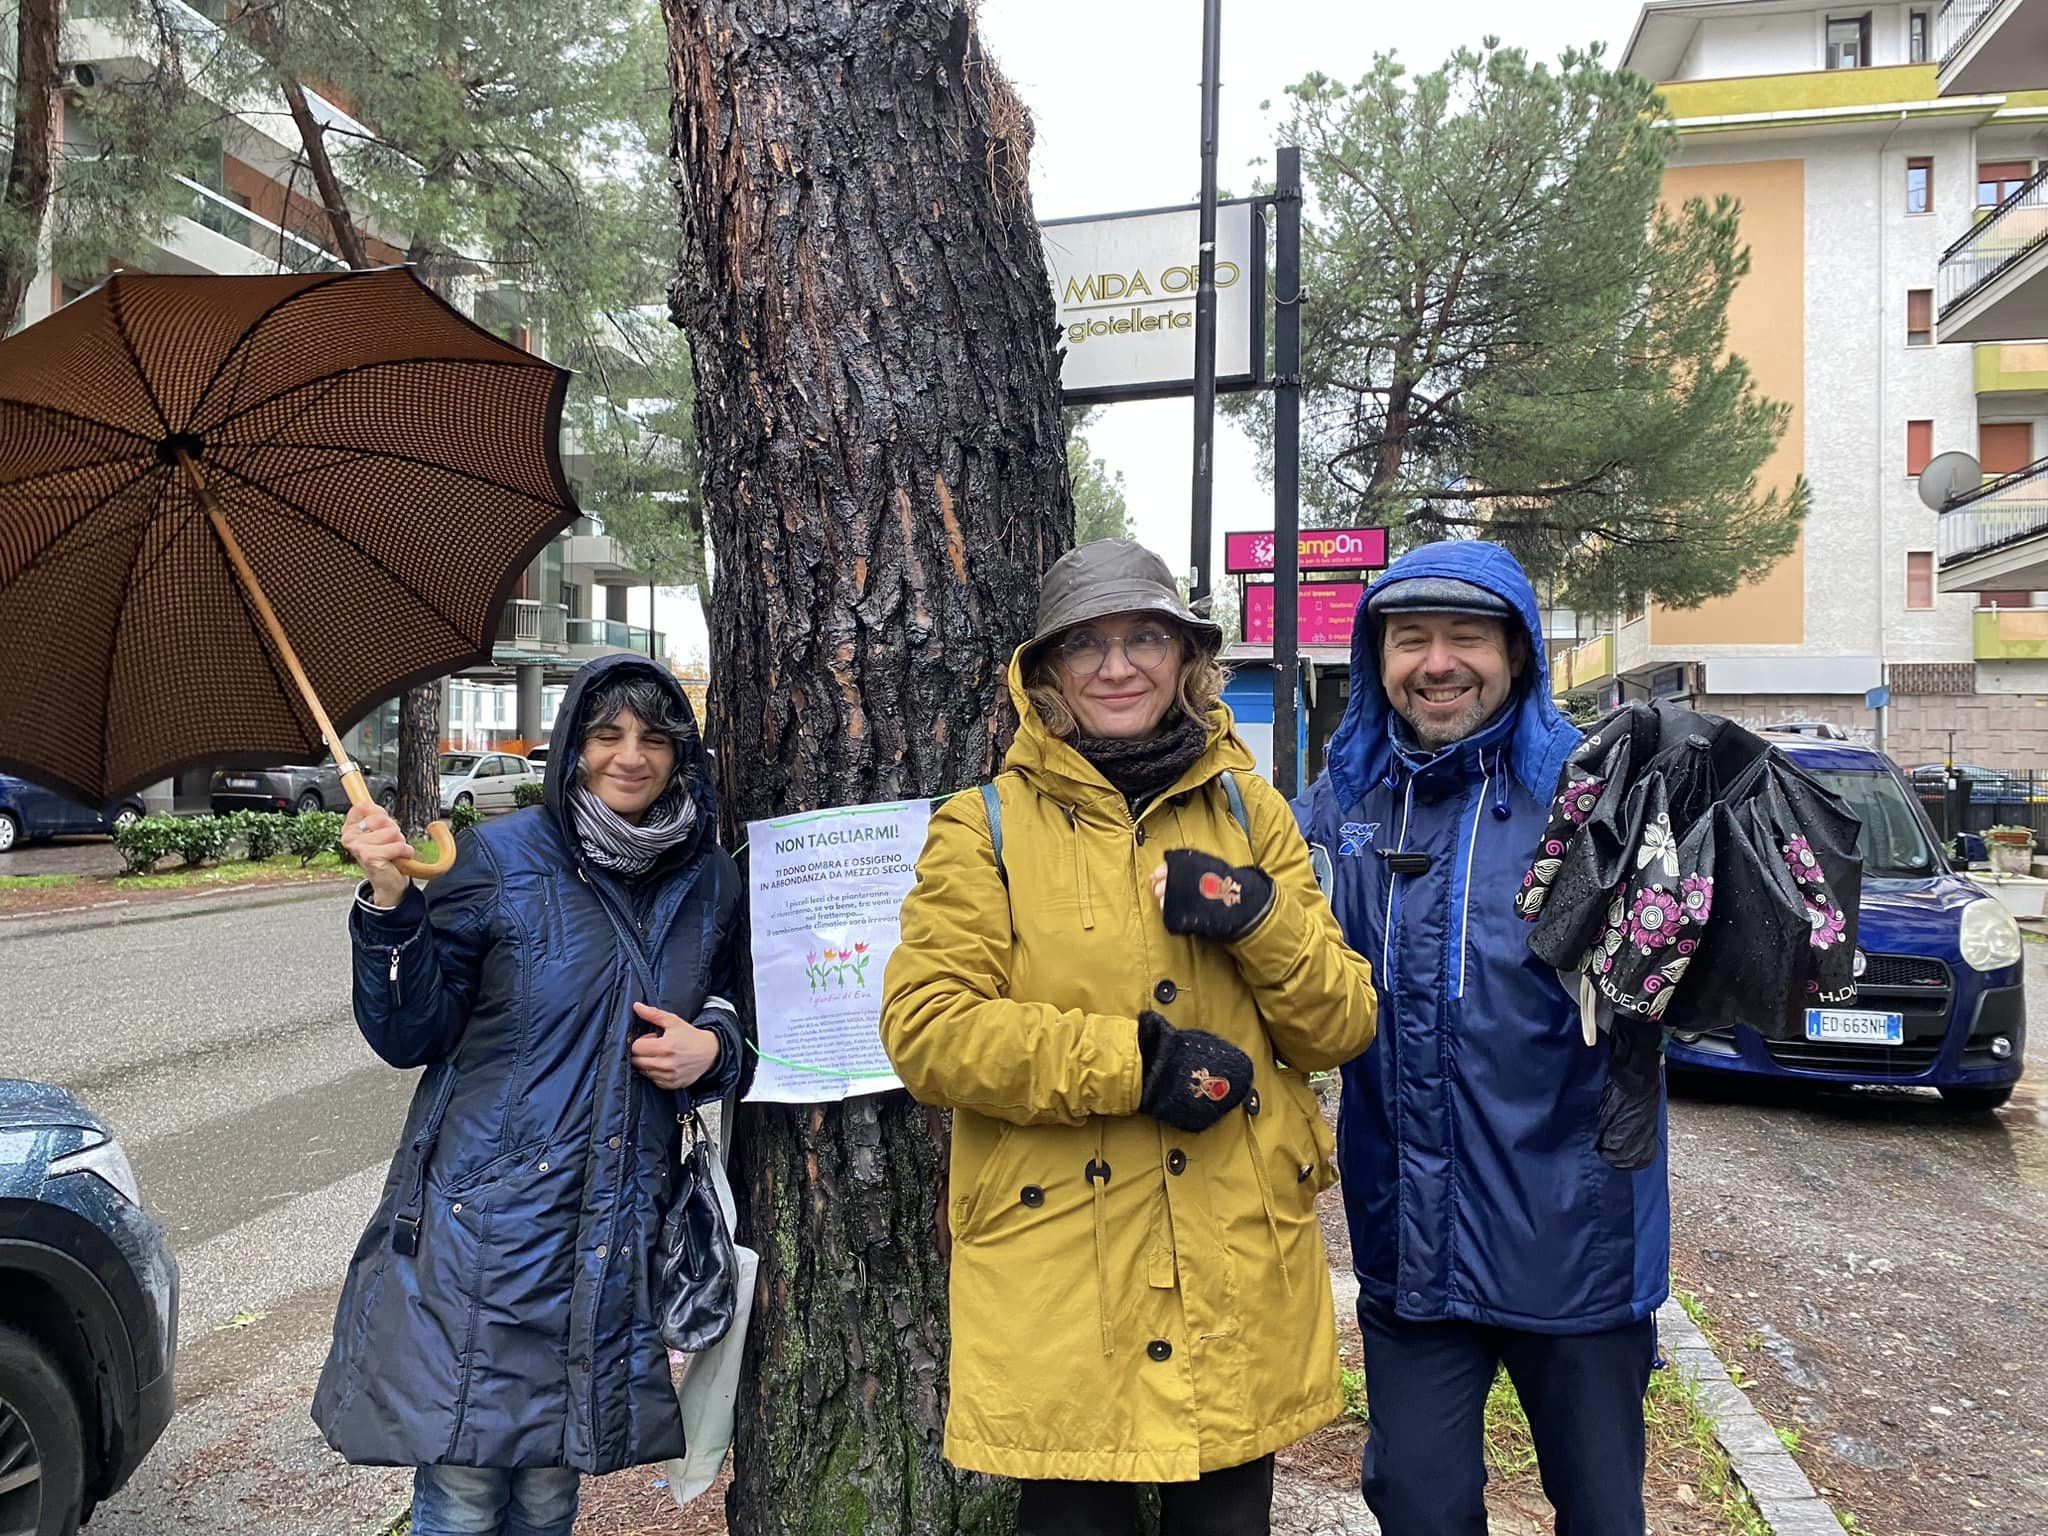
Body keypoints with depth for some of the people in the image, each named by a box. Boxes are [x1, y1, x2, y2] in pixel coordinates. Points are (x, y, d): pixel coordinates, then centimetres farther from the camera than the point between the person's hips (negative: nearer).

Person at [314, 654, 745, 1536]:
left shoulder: (709, 881, 5)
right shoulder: (501, 858, -6)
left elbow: (731, 1011, 18)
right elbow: (410, 1035, -6)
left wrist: (711, 1048, -5)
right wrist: (390, 903, -21)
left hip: (618, 1232, 3)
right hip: (490, 1222, -3)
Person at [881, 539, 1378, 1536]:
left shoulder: (1248, 812, 8)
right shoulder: (985, 827, -1)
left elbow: (1341, 1031, 5)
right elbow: (924, 1030, -11)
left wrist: (1259, 920, -14)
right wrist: (1133, 1061, -18)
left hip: (1241, 1276, 3)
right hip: (1058, 1282, -3)